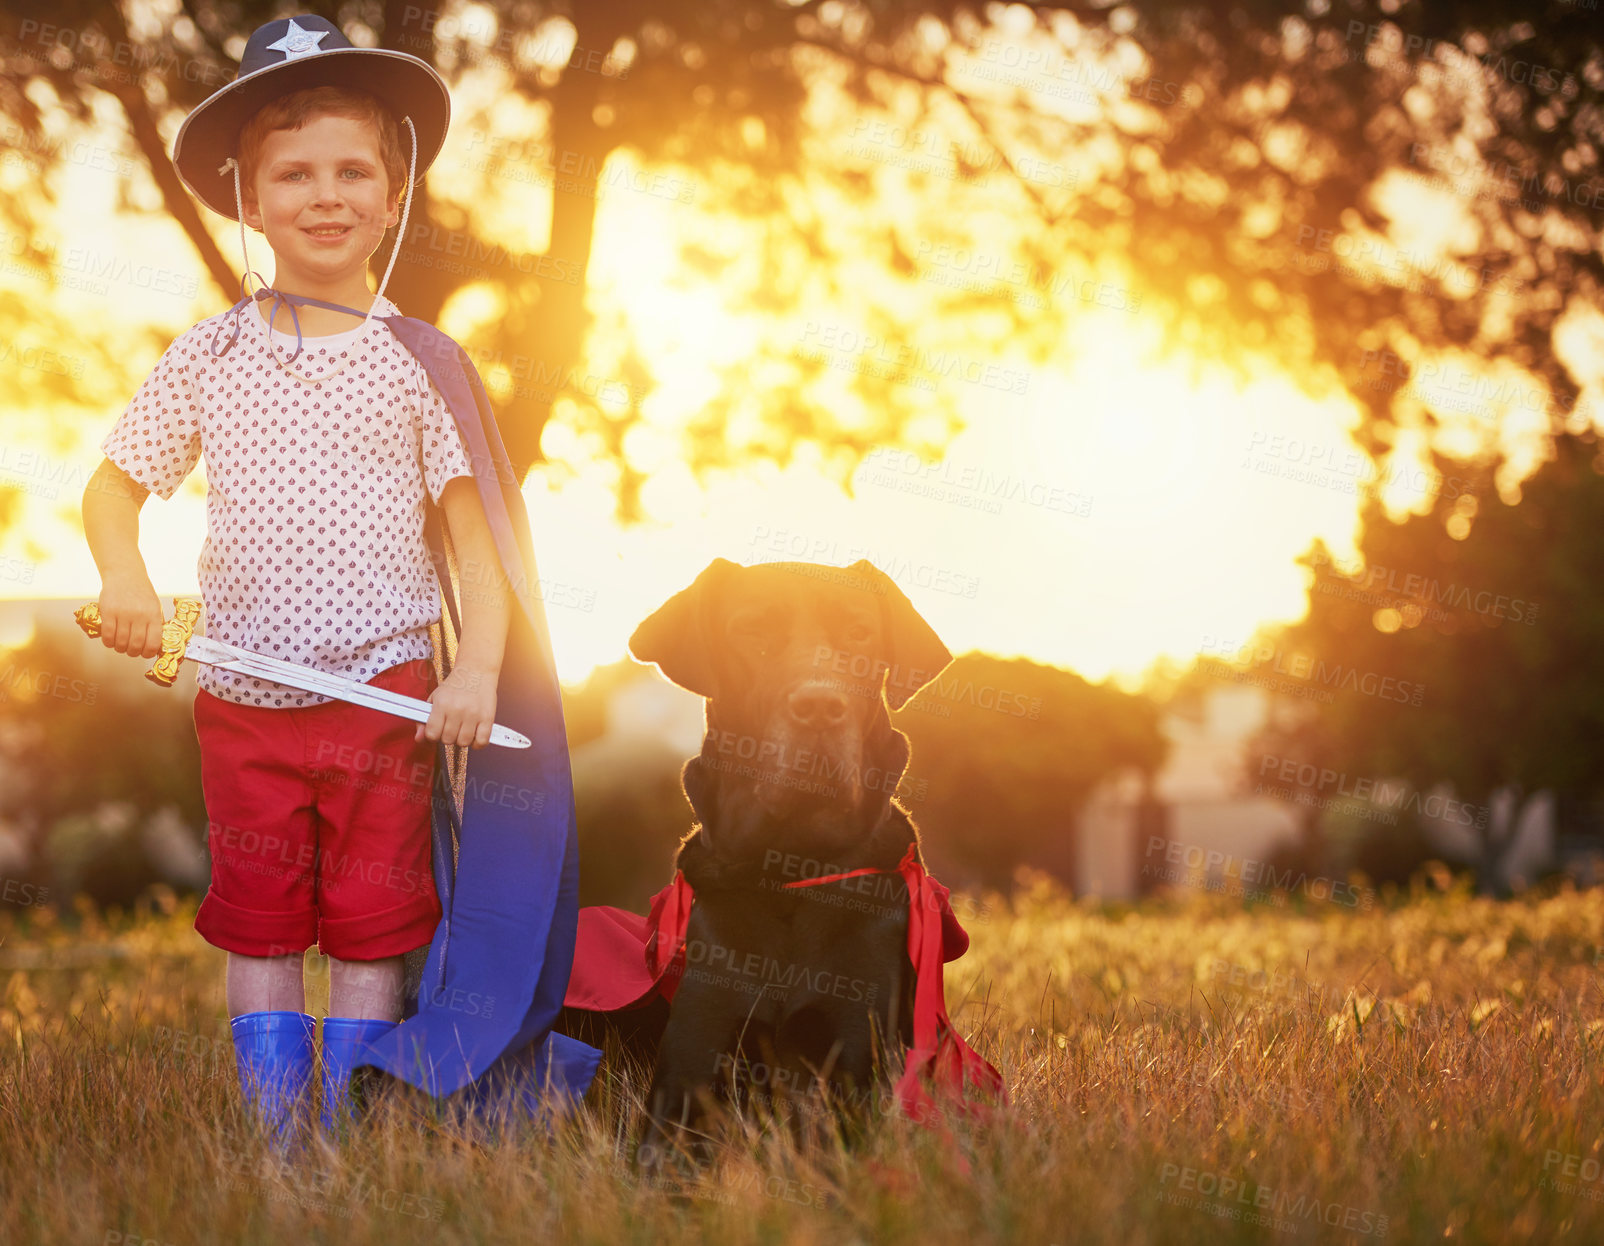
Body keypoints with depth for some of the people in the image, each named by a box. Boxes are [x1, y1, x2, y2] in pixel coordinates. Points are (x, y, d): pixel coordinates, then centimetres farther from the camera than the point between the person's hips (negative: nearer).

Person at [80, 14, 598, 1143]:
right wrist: (125, 578, -12)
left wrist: (476, 672, -11)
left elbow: (473, 524, -1)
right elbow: (114, 484, 8)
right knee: (259, 926, 8)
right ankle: (271, 1140, 17)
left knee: (372, 927, 4)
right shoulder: (208, 359, 3)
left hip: (388, 696, -1)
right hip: (242, 698, 2)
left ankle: (353, 1135, 13)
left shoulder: (420, 362, -1)